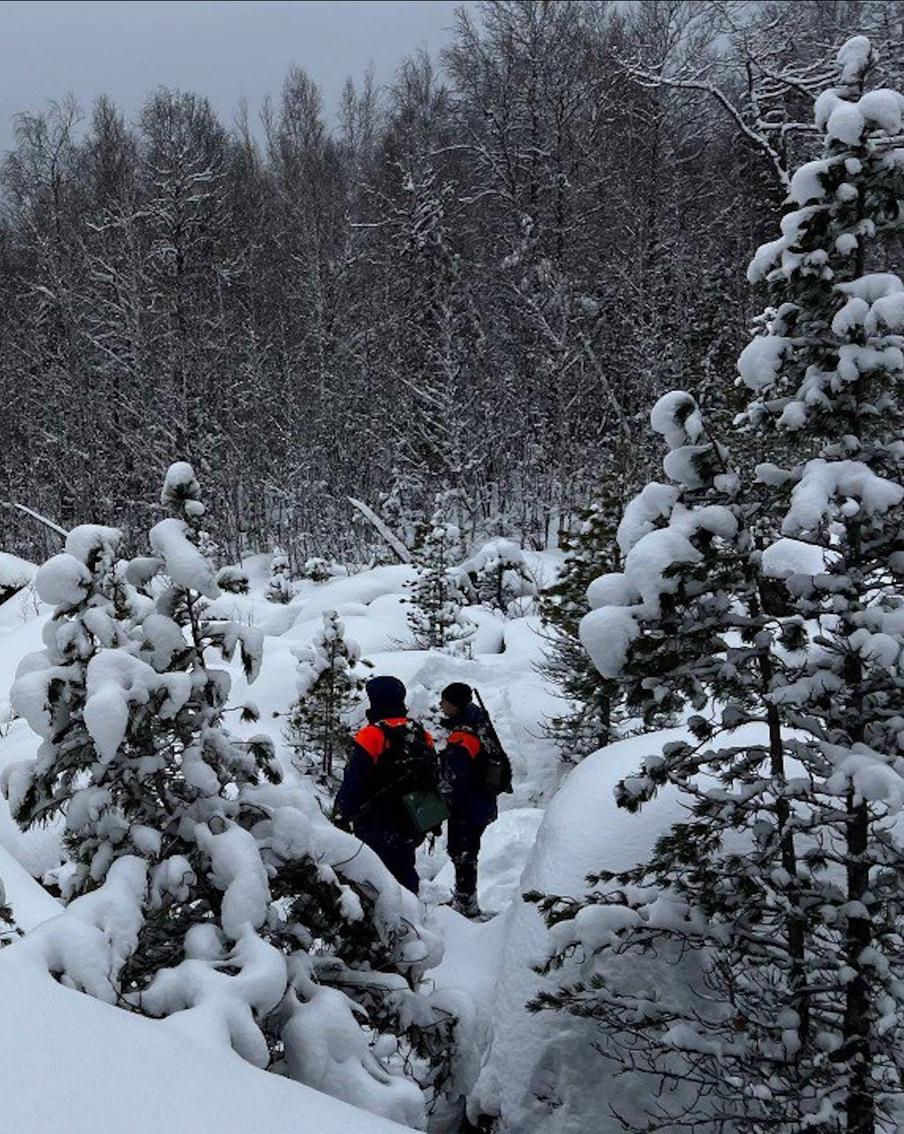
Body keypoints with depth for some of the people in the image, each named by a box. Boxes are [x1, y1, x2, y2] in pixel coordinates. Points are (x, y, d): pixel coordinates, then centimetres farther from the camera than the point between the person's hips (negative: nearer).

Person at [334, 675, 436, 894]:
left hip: (377, 827, -6)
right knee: (405, 871, 18)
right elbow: (433, 780, 14)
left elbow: (353, 783, -16)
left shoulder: (372, 736, -17)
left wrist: (341, 817, -5)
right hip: (411, 827, 6)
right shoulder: (422, 736, 5)